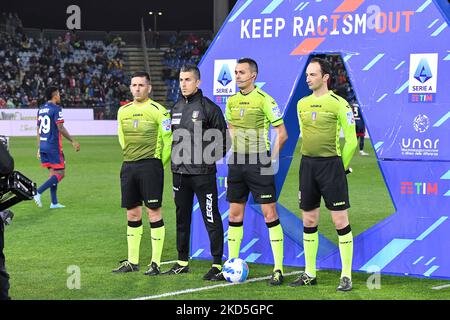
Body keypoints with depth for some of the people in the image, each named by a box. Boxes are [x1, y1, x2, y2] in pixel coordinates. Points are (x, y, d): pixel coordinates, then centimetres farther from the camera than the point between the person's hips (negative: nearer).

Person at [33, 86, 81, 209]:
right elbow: (60, 128, -17)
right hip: (53, 146, -8)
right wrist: (73, 141, -11)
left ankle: (54, 202, 10)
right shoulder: (56, 109, -11)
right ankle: (38, 193, -14)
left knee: (53, 173, 13)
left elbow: (38, 130, 16)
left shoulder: (41, 109, 13)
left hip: (43, 146, 8)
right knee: (60, 174, -2)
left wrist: (39, 148, 21)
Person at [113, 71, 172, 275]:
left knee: (153, 212, -5)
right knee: (132, 214, 10)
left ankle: (156, 263, -2)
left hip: (150, 165, -6)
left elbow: (168, 139, -6)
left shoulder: (158, 110, -6)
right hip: (128, 165, 6)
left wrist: (159, 164, -2)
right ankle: (132, 262, 17)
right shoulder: (123, 111, 11)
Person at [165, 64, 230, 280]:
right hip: (180, 173, 7)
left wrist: (211, 159, -8)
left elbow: (223, 138, -5)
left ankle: (217, 264, 0)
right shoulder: (176, 108, 12)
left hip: (203, 173, -7)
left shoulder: (209, 108, -7)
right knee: (182, 218, 13)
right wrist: (176, 158, 14)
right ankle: (182, 262, 22)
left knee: (211, 219, -4)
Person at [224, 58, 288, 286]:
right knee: (235, 214, 9)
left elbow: (282, 133, -7)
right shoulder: (231, 101, 9)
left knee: (269, 213, -5)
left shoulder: (264, 100, -9)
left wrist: (271, 158, -10)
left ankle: (278, 269, -2)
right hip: (236, 163, 6)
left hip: (258, 162, -6)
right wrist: (235, 153, 14)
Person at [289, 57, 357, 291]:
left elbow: (351, 140, -5)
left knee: (340, 220, -4)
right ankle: (309, 274, 18)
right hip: (307, 165, 6)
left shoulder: (338, 103, -8)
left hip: (331, 164, -6)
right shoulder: (302, 104, 9)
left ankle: (346, 276, 1)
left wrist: (342, 167, -1)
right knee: (309, 221, 10)